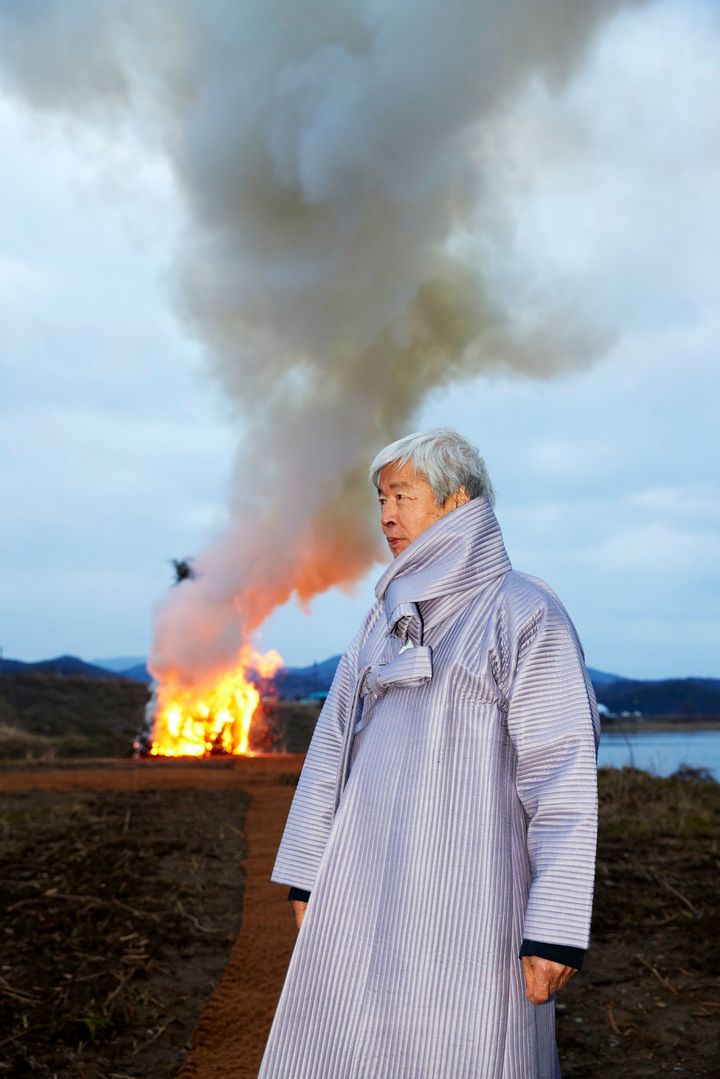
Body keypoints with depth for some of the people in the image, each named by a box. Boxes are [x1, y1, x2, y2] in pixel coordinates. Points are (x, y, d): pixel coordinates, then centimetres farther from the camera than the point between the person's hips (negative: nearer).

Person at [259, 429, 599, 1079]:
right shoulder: (387, 620, 13)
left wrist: (556, 928, -15)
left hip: (469, 895, -6)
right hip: (367, 891, 6)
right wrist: (307, 875, 12)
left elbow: (563, 775, -11)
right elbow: (333, 749, 15)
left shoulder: (526, 615, -6)